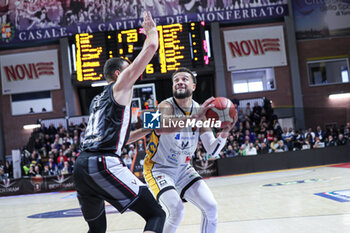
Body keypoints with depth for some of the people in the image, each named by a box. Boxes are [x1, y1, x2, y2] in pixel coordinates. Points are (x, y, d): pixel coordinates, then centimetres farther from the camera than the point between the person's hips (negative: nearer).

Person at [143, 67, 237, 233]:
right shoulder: (166, 106, -19)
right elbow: (160, 127, -45)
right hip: (158, 168, -6)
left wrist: (224, 134, -26)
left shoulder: (200, 110, -4)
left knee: (211, 207, -1)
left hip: (183, 168, 6)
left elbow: (212, 151, -5)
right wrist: (194, 117, -53)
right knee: (176, 210, -23)